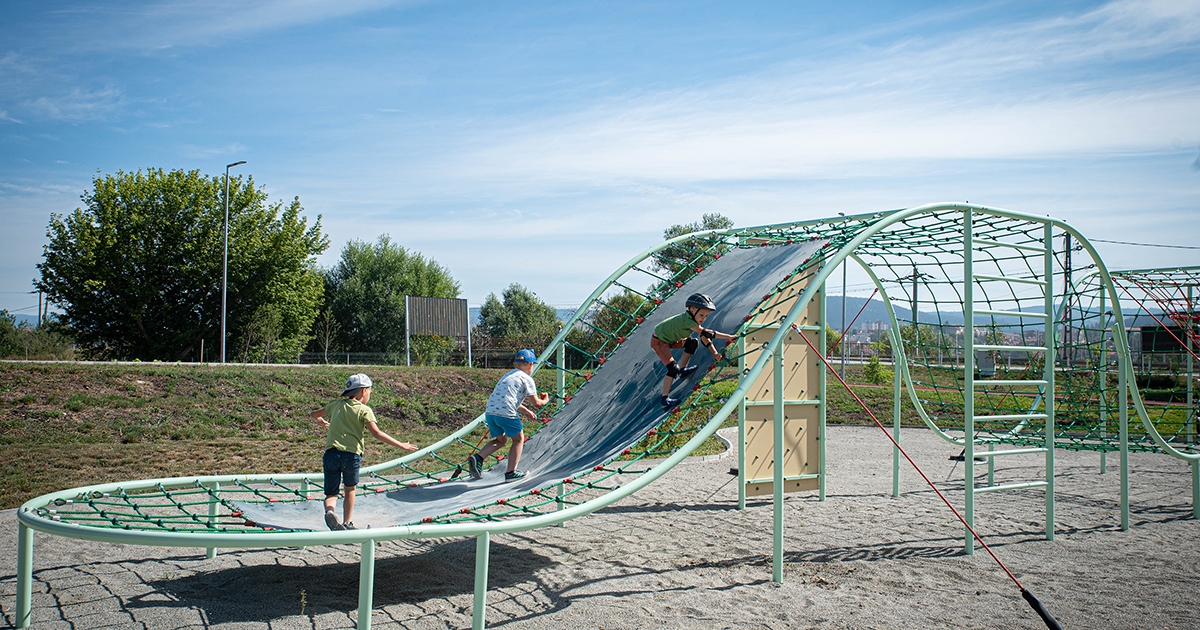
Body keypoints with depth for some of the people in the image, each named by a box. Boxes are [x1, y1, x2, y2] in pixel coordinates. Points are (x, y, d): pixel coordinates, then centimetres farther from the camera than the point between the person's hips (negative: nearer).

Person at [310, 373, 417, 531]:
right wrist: (400, 445, -9)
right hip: (351, 454, -3)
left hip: (331, 453, 3)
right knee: (350, 489, 21)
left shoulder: (336, 405, 16)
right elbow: (377, 433, -11)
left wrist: (322, 422, 54)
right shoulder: (364, 410, 1)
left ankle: (329, 511, -22)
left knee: (331, 493, 9)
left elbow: (313, 414, 31)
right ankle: (346, 523, 21)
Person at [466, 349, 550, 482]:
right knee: (518, 439, 17)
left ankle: (477, 458, 4)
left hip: (490, 412, 7)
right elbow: (536, 403, 4)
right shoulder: (527, 379, 3)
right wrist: (545, 400, 26)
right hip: (506, 413, -7)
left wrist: (526, 411, 42)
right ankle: (511, 472, 15)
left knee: (501, 440, 26)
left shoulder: (508, 375, 26)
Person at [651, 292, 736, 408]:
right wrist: (728, 337, -35)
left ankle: (682, 369, 22)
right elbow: (705, 333, -37)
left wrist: (714, 352, -11)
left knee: (693, 342, 12)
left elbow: (703, 337, -2)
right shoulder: (686, 320, -33)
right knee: (673, 368, -18)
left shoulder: (693, 318, -6)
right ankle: (664, 398, -9)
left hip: (669, 338, 9)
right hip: (658, 341, -9)